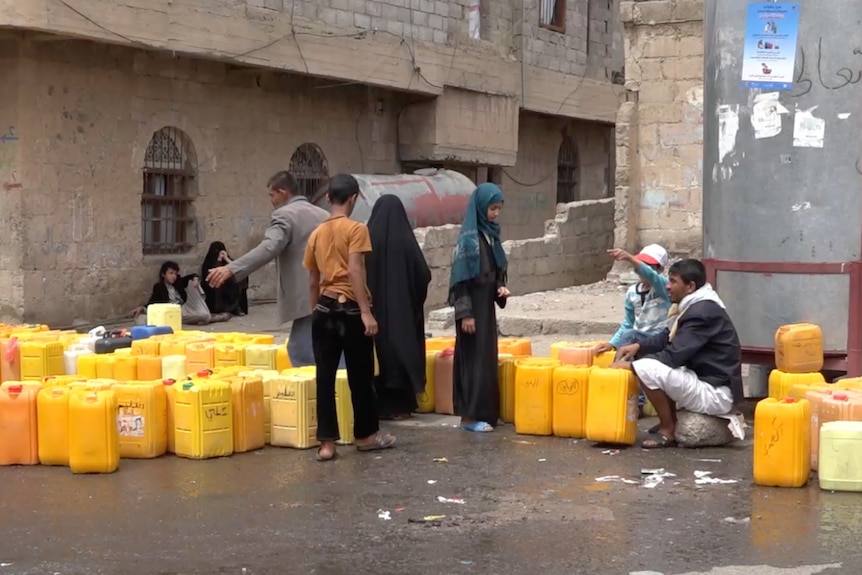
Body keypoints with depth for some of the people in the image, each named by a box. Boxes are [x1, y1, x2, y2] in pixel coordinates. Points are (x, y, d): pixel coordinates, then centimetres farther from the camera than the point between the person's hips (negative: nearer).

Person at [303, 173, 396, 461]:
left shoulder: (316, 234, 11)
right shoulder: (356, 229, -7)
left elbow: (312, 281, 15)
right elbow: (355, 272, -16)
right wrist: (366, 312, -17)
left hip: (324, 309, 5)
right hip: (350, 308, -5)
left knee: (325, 377, 3)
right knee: (360, 376, 9)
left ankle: (327, 443, 1)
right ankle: (366, 435, 21)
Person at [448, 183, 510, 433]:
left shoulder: (491, 234, 9)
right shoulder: (469, 238, -15)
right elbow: (460, 277, -17)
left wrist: (501, 287, 0)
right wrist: (465, 313, -19)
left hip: (487, 305, 8)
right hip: (472, 307, -8)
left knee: (487, 357, 11)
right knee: (474, 358, -5)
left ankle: (484, 412, 19)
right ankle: (470, 416, 0)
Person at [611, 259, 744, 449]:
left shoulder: (703, 312, -20)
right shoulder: (697, 306, 12)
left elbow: (674, 355, -23)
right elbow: (668, 338, 19)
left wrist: (631, 365, -16)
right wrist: (639, 346, 2)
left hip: (717, 393, -11)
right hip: (704, 380, 11)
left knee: (646, 368, -23)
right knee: (650, 360, 18)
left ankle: (667, 431, -8)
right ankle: (671, 422, 16)